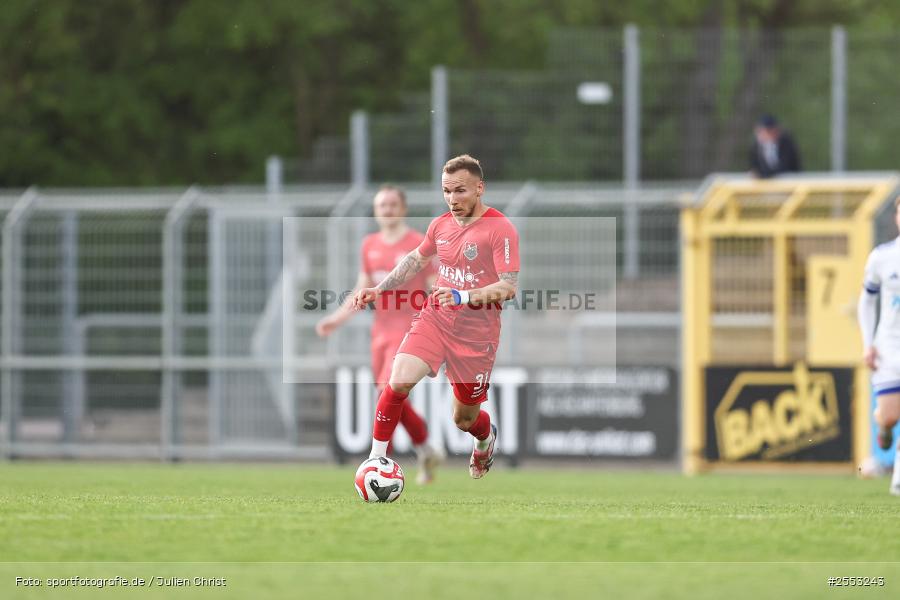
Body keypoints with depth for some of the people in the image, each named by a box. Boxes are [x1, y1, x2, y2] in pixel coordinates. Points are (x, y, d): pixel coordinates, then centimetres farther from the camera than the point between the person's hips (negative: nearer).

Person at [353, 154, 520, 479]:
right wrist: (379, 289, 21)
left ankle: (486, 437, 48)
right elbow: (416, 259, 26)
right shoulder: (441, 225, 5)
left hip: (476, 334, -4)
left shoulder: (501, 229, -14)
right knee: (399, 381, -22)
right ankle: (375, 459, -12)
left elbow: (509, 287, -21)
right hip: (435, 319, 4)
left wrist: (463, 297, -34)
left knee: (464, 419, 10)